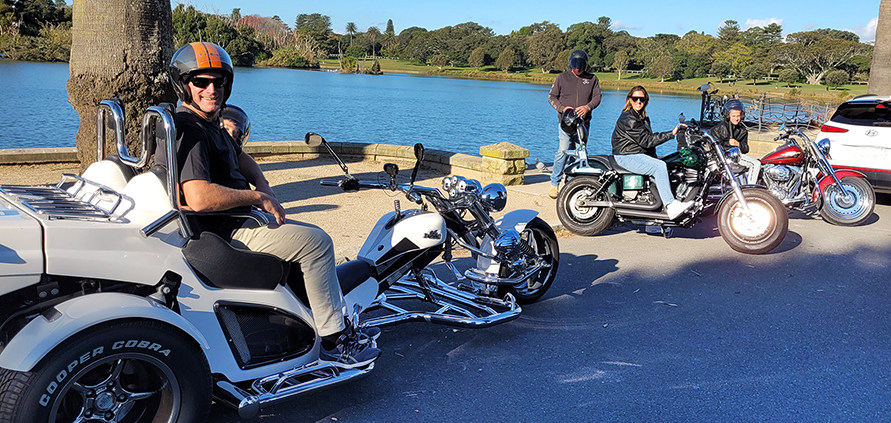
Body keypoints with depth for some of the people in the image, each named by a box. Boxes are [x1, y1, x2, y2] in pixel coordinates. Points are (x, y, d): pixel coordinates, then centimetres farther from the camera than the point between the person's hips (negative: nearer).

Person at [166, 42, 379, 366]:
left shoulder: (208, 122, 13)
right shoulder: (188, 130, -21)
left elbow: (240, 157, 28)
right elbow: (198, 198, -34)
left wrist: (265, 189, 8)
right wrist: (258, 198, -22)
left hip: (237, 220, 11)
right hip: (224, 232, -11)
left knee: (316, 237, 17)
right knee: (317, 243, -12)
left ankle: (341, 324, 21)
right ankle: (332, 342, -4)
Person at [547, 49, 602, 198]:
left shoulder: (592, 79, 11)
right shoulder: (562, 77, 8)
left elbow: (597, 96, 7)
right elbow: (551, 96, 8)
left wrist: (588, 107, -14)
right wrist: (562, 108, -10)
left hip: (584, 123, 2)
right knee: (563, 150, -14)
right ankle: (554, 183, -6)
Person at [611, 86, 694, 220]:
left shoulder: (644, 118, 18)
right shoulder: (628, 119, -15)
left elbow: (648, 139, 20)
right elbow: (645, 140, -21)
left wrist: (654, 158, 7)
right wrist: (671, 133, -23)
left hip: (642, 155, 10)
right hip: (627, 156, -10)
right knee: (660, 167, -26)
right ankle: (670, 206, -31)